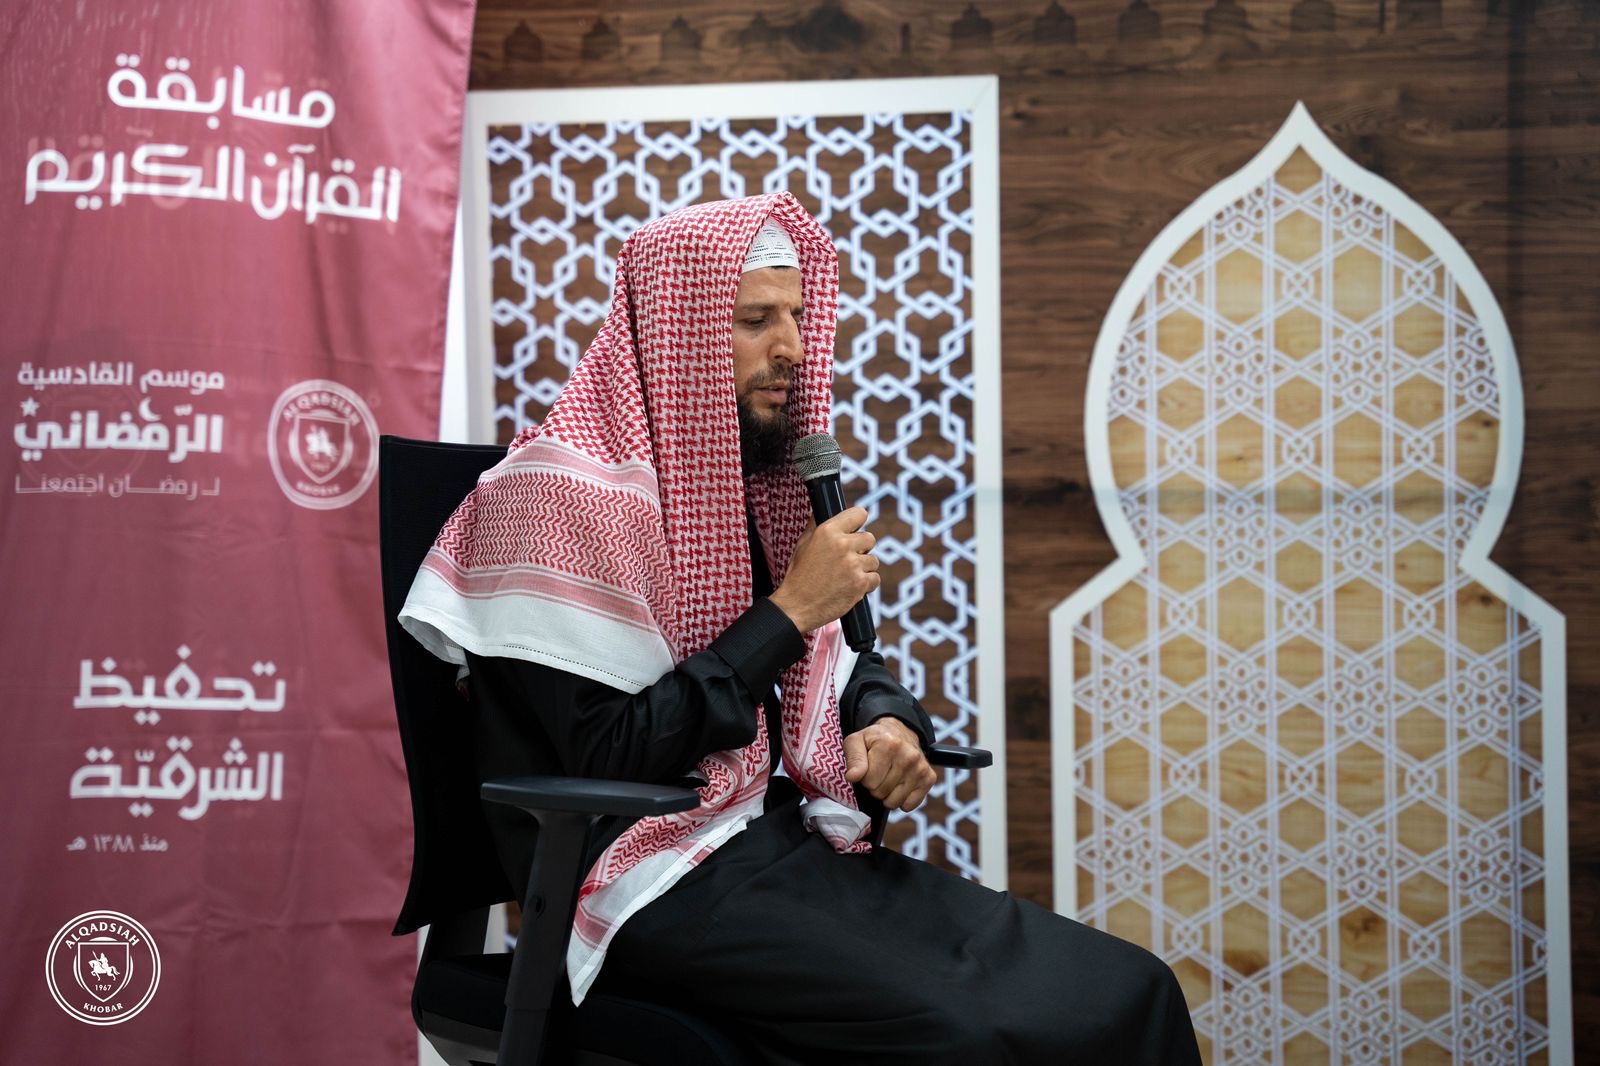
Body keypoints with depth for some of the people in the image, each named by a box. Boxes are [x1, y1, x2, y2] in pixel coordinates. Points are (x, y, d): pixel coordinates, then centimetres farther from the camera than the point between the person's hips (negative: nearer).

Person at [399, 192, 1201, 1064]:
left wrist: (887, 722, 2)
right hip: (654, 883, -7)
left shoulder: (752, 483, 14)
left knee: (1130, 993, -9)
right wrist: (792, 610, -14)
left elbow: (840, 661, 26)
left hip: (790, 843, 8)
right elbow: (614, 757, -17)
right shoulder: (566, 493, -10)